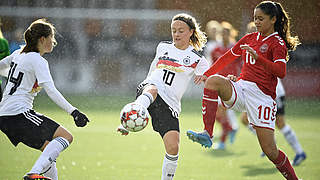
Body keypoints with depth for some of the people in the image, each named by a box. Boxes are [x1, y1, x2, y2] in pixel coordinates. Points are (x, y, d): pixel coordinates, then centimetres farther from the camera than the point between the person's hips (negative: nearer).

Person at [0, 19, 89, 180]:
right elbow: (51, 91, -20)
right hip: (19, 112, -10)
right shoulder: (38, 61, -10)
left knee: (50, 150, 16)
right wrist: (73, 112, -24)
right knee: (66, 137, -15)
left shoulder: (19, 54, 15)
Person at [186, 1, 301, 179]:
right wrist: (206, 74, 23)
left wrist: (257, 57, -32)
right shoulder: (249, 38, 16)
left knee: (270, 151, -9)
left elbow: (281, 71, -20)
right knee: (213, 81, -26)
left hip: (262, 96, -5)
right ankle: (207, 134, -33)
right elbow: (227, 57, 27)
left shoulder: (277, 43, -3)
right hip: (241, 88, 5)